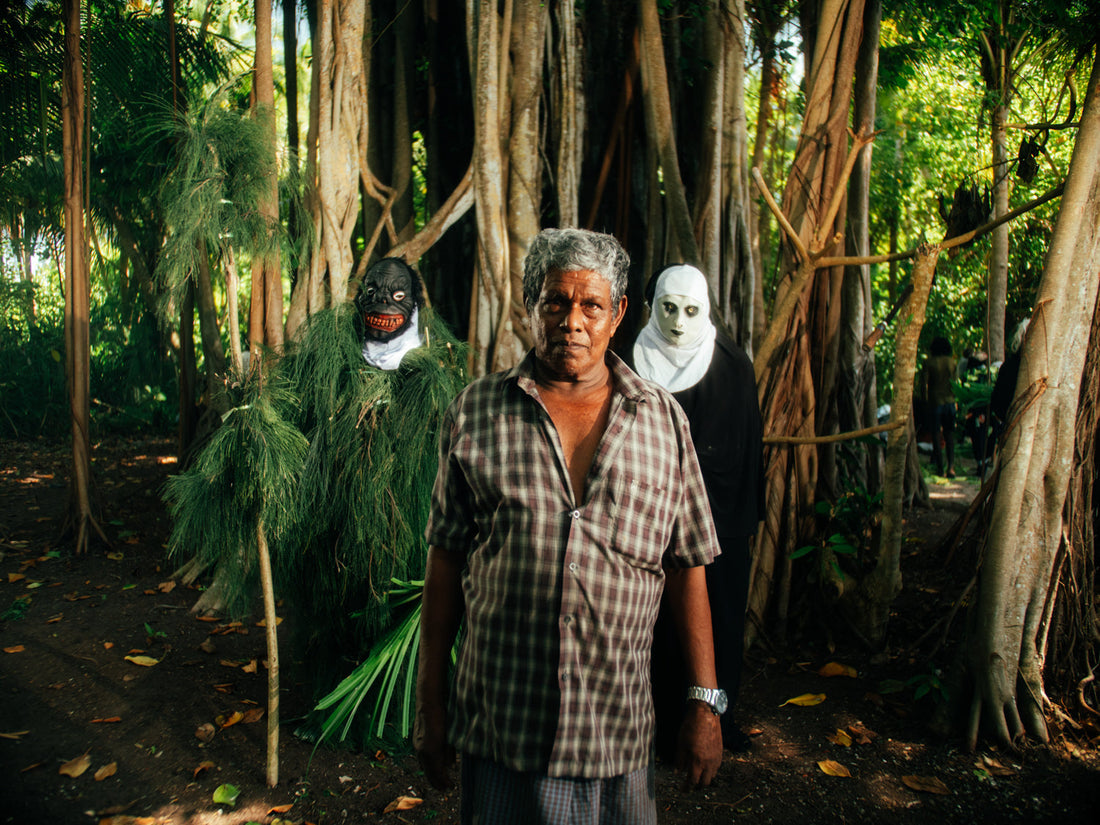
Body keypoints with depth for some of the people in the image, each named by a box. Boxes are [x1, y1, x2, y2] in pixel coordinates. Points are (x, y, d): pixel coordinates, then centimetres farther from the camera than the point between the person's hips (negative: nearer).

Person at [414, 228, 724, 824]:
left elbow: (687, 567, 4)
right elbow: (445, 560, 0)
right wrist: (430, 703, 2)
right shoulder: (477, 412, -2)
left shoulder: (663, 420, 2)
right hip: (500, 725, -1)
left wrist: (705, 702, 2)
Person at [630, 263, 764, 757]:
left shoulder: (733, 365, -1)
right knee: (664, 617, 5)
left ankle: (719, 714, 30)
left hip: (720, 515, 1)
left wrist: (750, 515, 3)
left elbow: (750, 443, 3)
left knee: (722, 615, 10)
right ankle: (668, 724, 21)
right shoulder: (636, 363, -3)